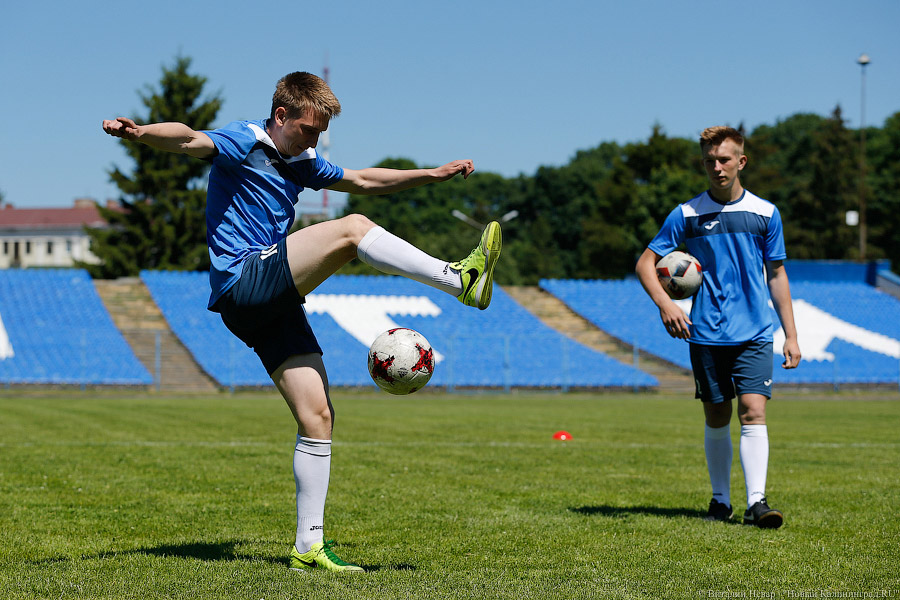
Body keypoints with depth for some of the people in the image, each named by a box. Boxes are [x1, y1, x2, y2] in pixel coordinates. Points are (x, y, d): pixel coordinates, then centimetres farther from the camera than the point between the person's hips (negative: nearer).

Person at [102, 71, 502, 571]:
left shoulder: (302, 163, 21)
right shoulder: (243, 144, -4)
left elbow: (364, 180, 35)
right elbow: (191, 140, -25)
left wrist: (433, 174, 32)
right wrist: (142, 133, -46)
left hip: (273, 304, 9)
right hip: (243, 283, -9)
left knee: (318, 416, 1)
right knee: (350, 230, -21)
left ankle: (310, 545, 4)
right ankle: (461, 280, -19)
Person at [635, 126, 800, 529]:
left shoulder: (765, 213, 5)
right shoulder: (687, 214, 2)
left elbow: (776, 274, 12)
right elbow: (645, 263, 5)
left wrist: (791, 335, 8)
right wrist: (664, 304, -14)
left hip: (754, 334, 0)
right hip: (706, 335, 0)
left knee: (753, 413, -13)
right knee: (716, 419, 7)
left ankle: (757, 502, -17)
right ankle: (720, 499, 20)